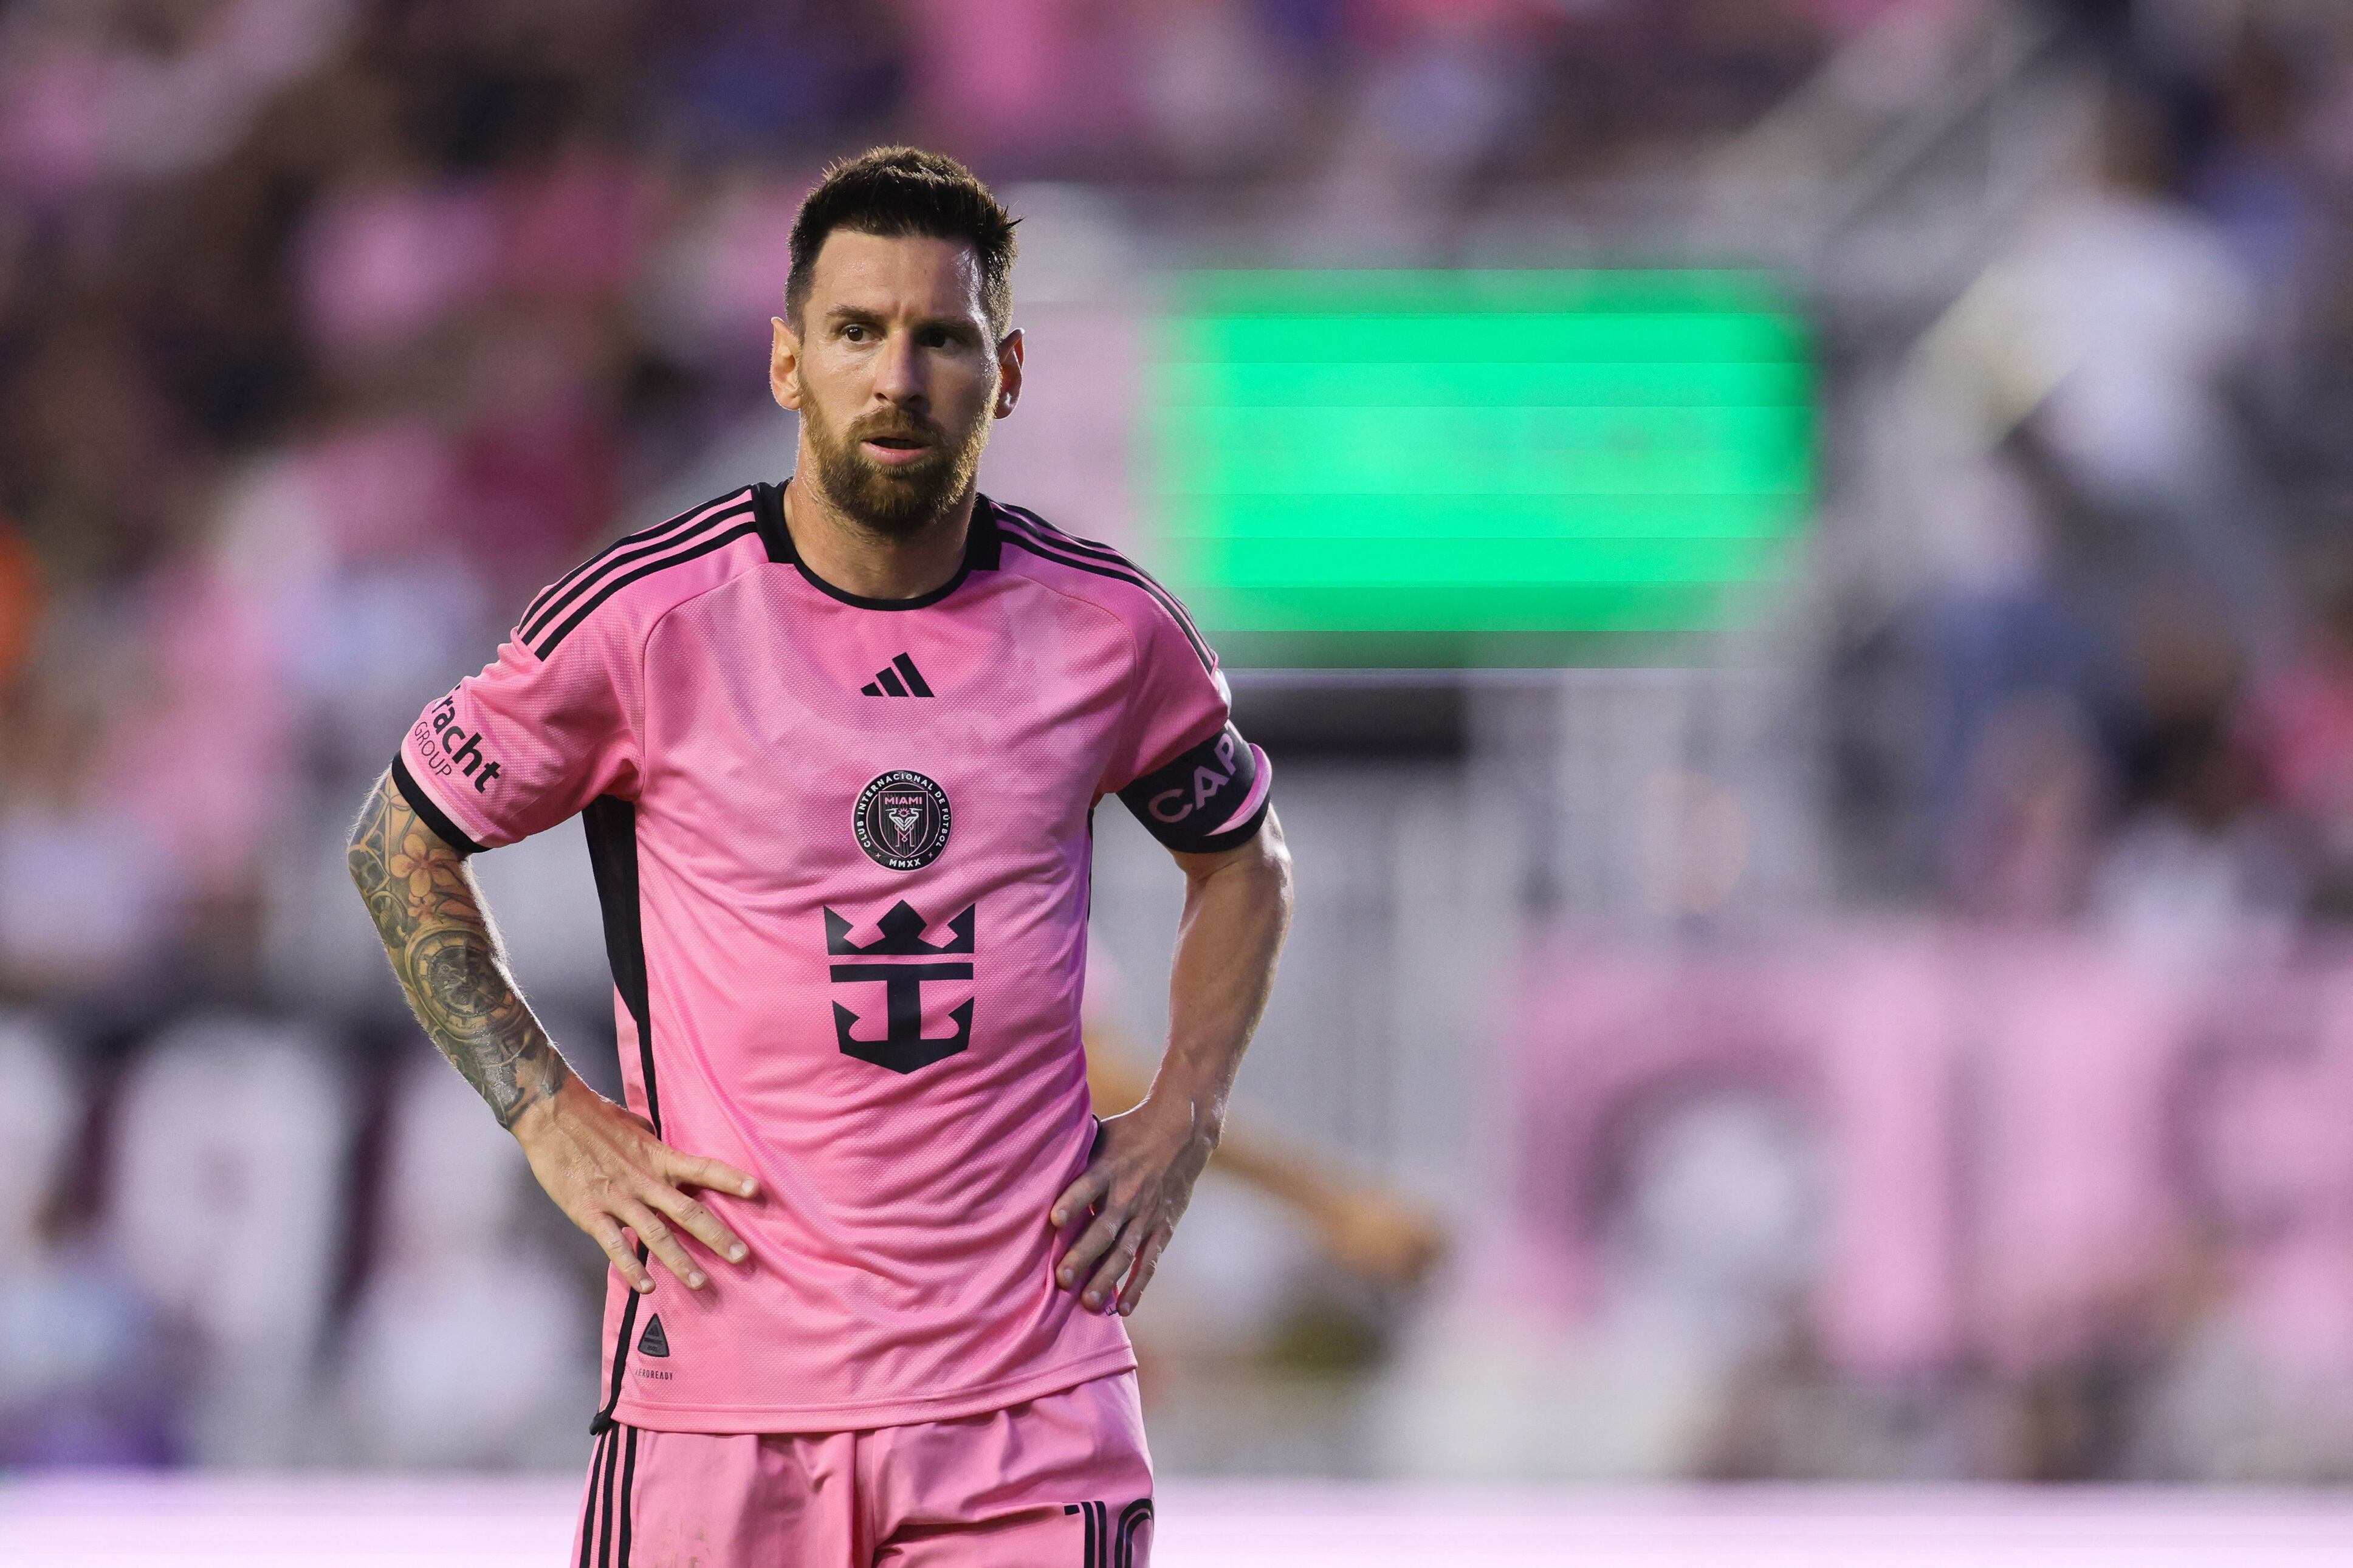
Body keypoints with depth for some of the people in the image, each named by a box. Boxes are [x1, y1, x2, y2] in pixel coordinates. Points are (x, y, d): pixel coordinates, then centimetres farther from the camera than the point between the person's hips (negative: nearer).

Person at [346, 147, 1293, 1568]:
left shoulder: (1109, 631, 2)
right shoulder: (649, 617, -5)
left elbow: (1244, 858, 22)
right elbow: (403, 846, 9)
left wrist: (1180, 1124, 10)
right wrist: (553, 1119, 1)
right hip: (721, 1389, -1)